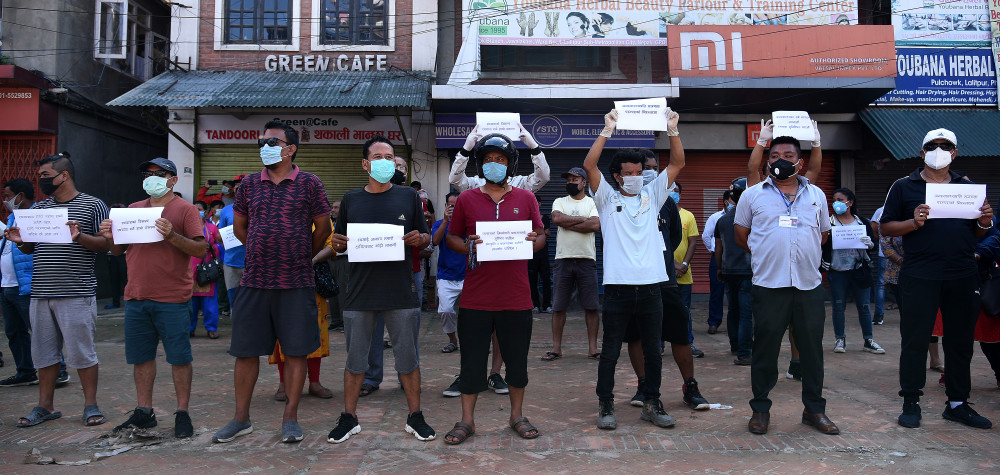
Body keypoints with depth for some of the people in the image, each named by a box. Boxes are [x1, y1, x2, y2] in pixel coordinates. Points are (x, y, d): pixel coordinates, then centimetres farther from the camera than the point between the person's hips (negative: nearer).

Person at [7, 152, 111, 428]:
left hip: (77, 294, -6)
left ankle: (91, 406, 11)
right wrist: (20, 241, 0)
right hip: (41, 293, 6)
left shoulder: (92, 205, -2)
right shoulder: (39, 208, 16)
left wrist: (80, 237, -23)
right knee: (43, 353, 12)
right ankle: (45, 407, 24)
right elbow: (30, 248, 21)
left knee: (82, 352, -1)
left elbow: (106, 244, -6)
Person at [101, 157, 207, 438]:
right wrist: (111, 237, -1)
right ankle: (144, 412, 24)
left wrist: (172, 236, -23)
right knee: (141, 356, 12)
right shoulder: (133, 209, 15)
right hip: (136, 298, 6)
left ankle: (182, 414, 10)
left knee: (179, 357, 0)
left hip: (172, 299, -5)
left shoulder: (184, 209, -1)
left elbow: (201, 249, -10)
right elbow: (119, 251, 20)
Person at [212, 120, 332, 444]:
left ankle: (290, 418, 16)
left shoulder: (309, 183, -1)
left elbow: (323, 228, 5)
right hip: (254, 282, 3)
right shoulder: (249, 184, 8)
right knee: (245, 350, 7)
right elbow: (239, 227, 19)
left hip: (297, 283, -3)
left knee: (295, 351, 3)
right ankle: (241, 418, 22)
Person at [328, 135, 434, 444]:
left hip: (401, 291, -1)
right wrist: (337, 243, -8)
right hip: (360, 293, 1)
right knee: (355, 358, 9)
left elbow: (426, 239, 10)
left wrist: (419, 239, -13)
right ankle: (349, 418, 23)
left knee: (408, 357, 7)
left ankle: (415, 416, 20)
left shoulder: (408, 196, 6)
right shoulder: (351, 200, 9)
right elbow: (340, 244, 15)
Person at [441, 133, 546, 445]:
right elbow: (452, 238, 9)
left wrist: (533, 242, -11)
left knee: (517, 358, 11)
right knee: (472, 358, 5)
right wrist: (468, 247, -12)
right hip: (476, 297, -1)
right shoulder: (467, 199, 6)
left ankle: (517, 416, 28)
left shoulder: (526, 198, 8)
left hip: (516, 296, 1)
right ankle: (467, 420, 19)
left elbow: (541, 236, 11)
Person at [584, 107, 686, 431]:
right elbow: (589, 165, -8)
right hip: (618, 286, -3)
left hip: (650, 286, 3)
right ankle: (606, 405, 15)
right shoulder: (607, 198, 6)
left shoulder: (652, 195, 14)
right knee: (610, 351, 4)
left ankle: (652, 404, 24)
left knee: (653, 351, 11)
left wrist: (672, 130, -3)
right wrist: (608, 131, -11)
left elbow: (677, 164, 8)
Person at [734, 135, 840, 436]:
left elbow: (824, 233, 22)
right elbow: (740, 234, 11)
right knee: (765, 348, 3)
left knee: (812, 348, 9)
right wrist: (766, 255, 5)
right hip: (769, 285, -2)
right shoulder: (753, 195, 6)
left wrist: (806, 257, 11)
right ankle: (760, 409, 15)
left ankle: (814, 409, 22)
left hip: (809, 284, 3)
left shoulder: (816, 195, 13)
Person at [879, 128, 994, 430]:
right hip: (919, 277, -4)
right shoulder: (904, 187, 4)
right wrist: (915, 222, -16)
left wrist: (985, 223, -4)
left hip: (962, 277, 4)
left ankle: (958, 403, 22)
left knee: (961, 341, 10)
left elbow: (977, 234, 18)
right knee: (915, 340, 0)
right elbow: (885, 227, 0)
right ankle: (910, 403, 9)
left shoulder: (969, 187, 15)